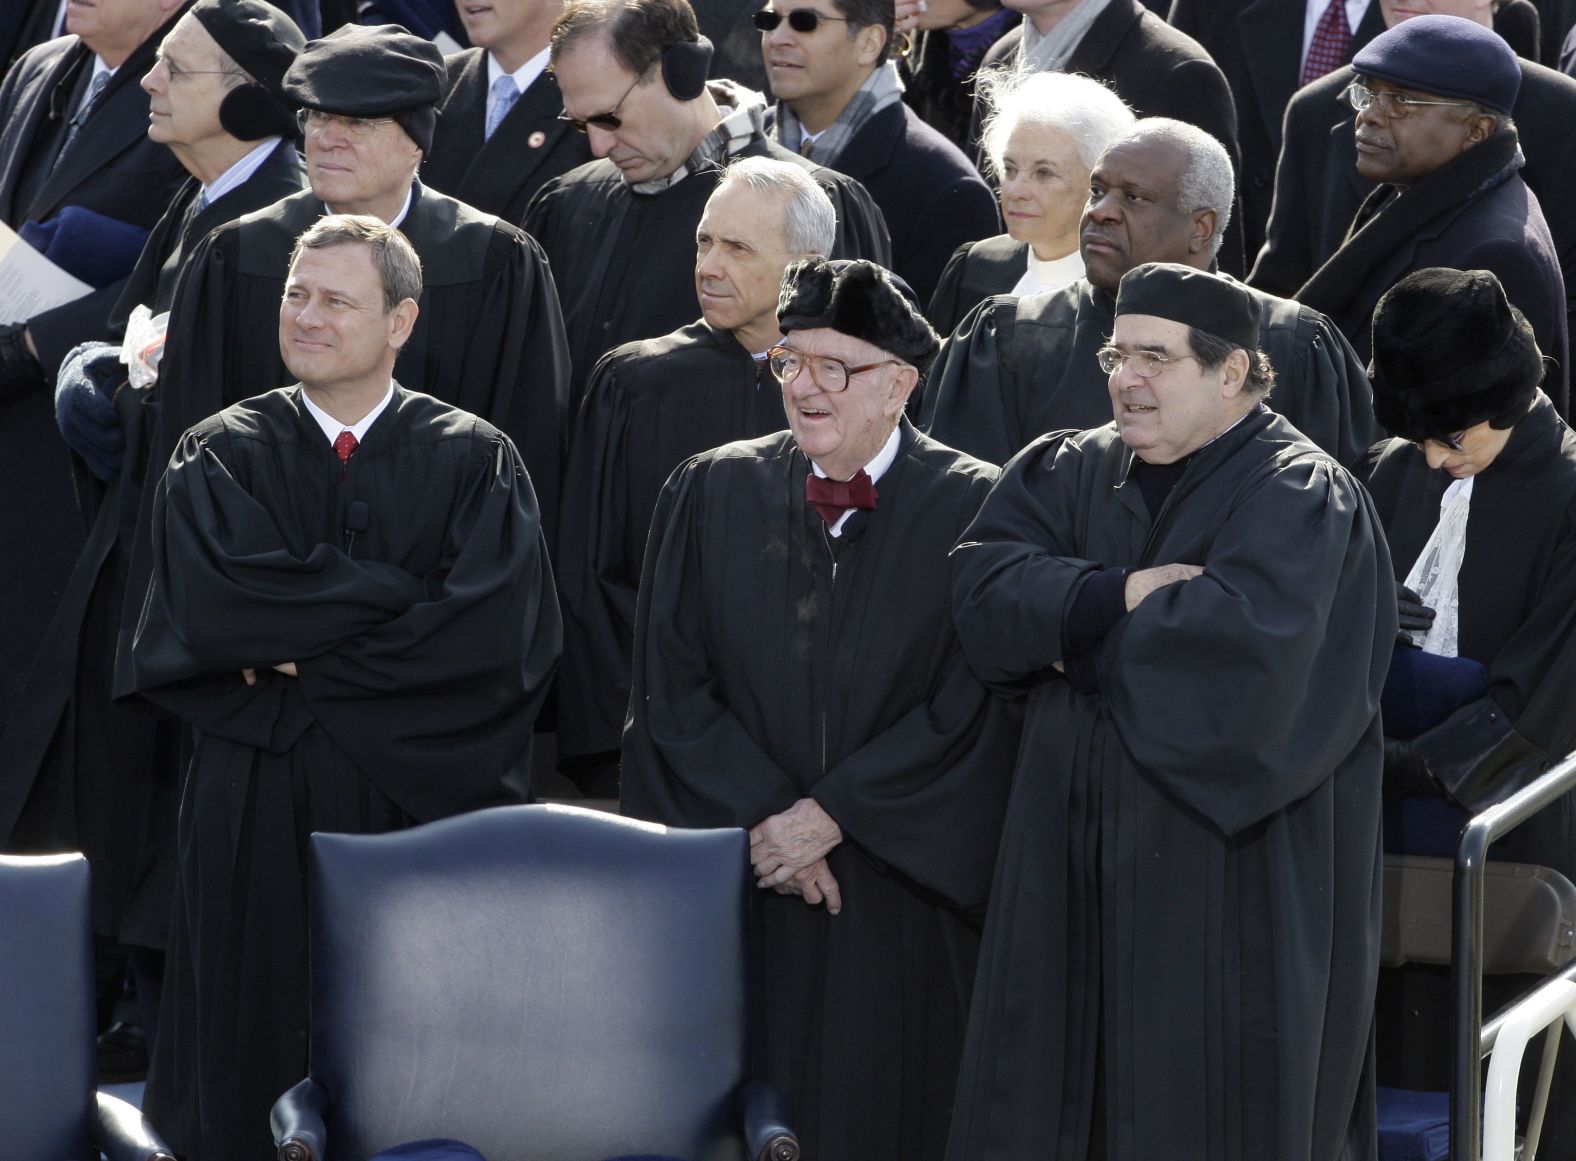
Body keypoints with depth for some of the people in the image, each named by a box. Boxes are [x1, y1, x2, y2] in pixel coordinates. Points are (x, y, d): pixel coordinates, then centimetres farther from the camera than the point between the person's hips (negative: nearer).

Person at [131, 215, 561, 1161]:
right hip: (260, 805, 1)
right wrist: (400, 593, -12)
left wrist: (305, 666, -11)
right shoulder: (219, 460, 4)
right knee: (258, 1057, 3)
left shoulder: (475, 462, 1)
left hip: (425, 796, -1)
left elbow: (499, 633, -13)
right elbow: (210, 610, -13)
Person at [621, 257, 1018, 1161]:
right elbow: (671, 686, 3)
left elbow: (973, 708, -7)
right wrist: (762, 817, -8)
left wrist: (832, 814, -11)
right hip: (733, 884, 2)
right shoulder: (713, 492, 5)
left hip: (902, 896, -2)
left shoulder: (974, 508, -2)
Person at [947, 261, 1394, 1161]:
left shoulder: (1299, 497, -8)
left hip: (1228, 873, -6)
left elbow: (1243, 632, -25)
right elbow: (982, 587, -3)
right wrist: (1122, 593, -19)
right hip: (1075, 857, 6)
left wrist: (1077, 635, -11)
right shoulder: (1071, 471, 11)